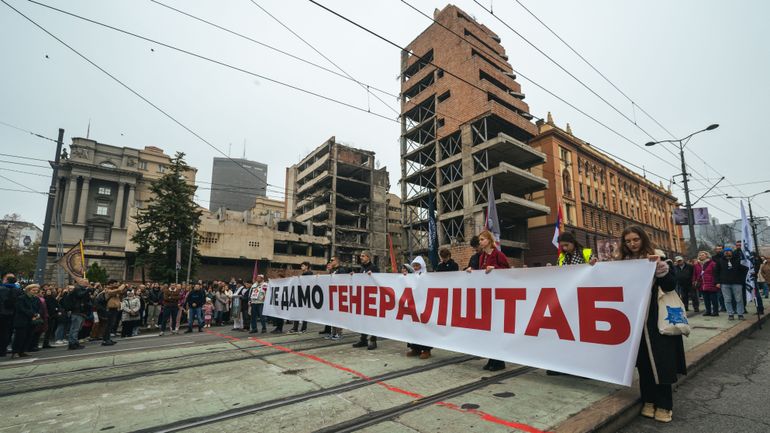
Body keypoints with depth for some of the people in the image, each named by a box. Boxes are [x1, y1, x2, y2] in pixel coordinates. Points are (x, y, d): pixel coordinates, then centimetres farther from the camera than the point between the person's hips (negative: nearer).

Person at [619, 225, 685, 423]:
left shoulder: (657, 258, -5)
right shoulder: (623, 262, 6)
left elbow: (670, 285, -12)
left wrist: (659, 266, -27)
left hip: (656, 318, -3)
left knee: (660, 362, 1)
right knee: (643, 361, 10)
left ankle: (664, 405, 14)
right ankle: (649, 400, 21)